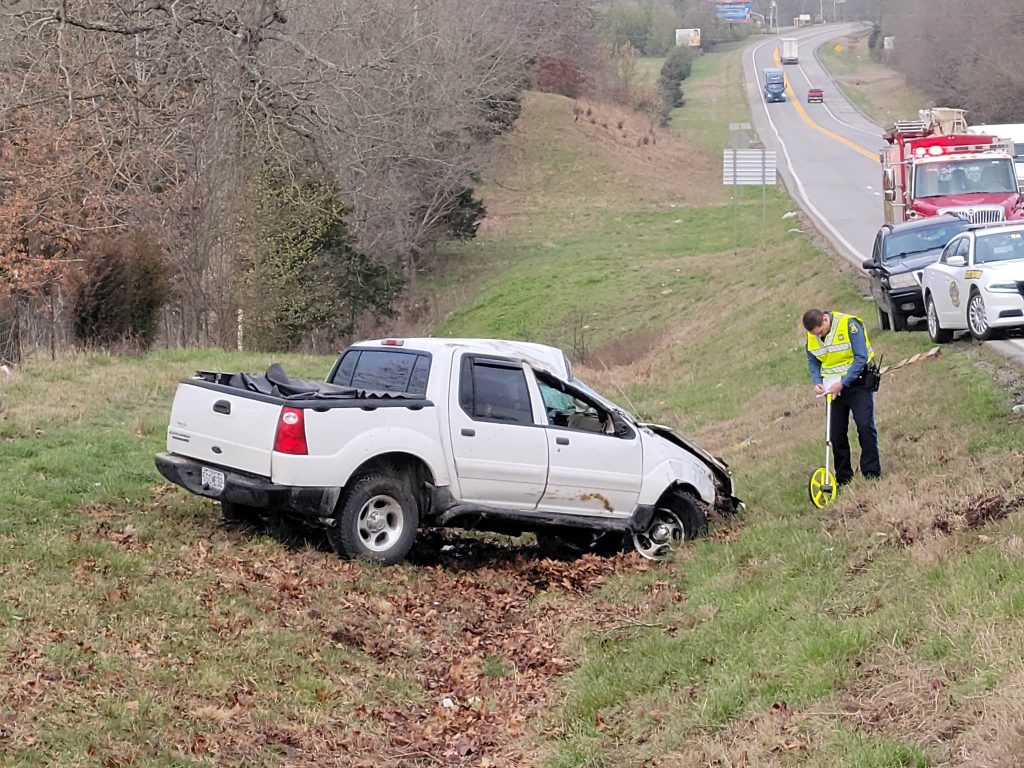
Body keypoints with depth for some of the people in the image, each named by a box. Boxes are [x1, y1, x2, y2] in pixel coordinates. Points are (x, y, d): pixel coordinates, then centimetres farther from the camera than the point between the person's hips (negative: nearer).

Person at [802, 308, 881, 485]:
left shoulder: (849, 325, -19)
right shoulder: (811, 335, 0)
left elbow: (861, 358, -20)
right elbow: (813, 361, 13)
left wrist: (843, 383, -23)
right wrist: (817, 382, -6)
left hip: (858, 383, -5)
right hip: (835, 388, 5)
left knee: (865, 426, -14)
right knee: (836, 432, 4)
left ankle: (872, 475, -9)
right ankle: (843, 479, 13)